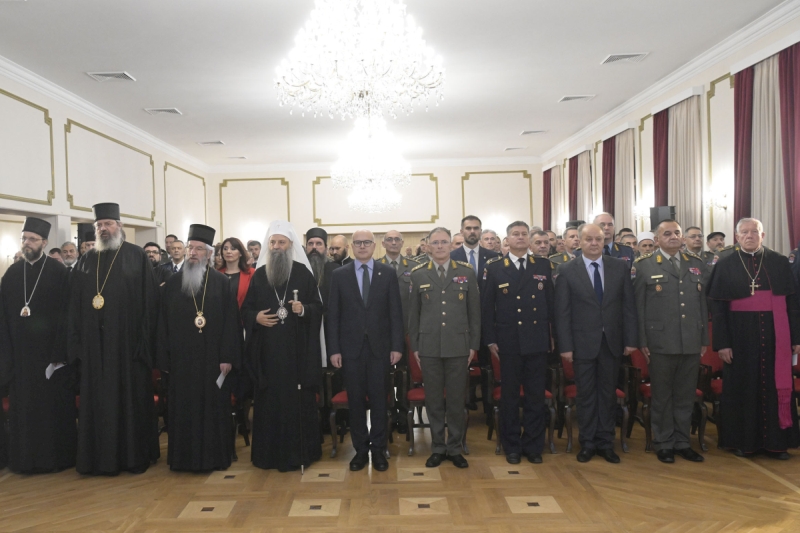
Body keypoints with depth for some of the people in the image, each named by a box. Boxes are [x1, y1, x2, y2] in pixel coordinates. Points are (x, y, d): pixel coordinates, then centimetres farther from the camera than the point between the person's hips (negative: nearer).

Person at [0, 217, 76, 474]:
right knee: (23, 406, 10)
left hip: (50, 351, -4)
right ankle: (25, 458, 22)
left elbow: (65, 316, -9)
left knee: (54, 406, 4)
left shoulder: (59, 272, -6)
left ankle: (56, 457, 16)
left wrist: (59, 353, -15)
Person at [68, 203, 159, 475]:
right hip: (95, 343, 4)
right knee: (98, 400, 9)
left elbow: (149, 300, -5)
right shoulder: (86, 261, 12)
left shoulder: (136, 256, 0)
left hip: (127, 341, -4)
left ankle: (135, 455, 15)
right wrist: (77, 341, 2)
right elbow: (75, 304, 11)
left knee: (131, 398, 4)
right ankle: (102, 456, 20)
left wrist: (144, 338, -12)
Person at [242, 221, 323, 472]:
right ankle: (269, 453, 16)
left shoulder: (304, 273, 1)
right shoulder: (259, 275, 8)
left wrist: (303, 309, -20)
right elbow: (245, 309, 10)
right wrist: (256, 317, -10)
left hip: (298, 349, -2)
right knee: (269, 399, 5)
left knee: (298, 399, 1)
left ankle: (299, 452, 12)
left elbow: (318, 307, 0)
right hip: (267, 349, 2)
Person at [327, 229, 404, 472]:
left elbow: (396, 312, 2)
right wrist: (334, 349, -3)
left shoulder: (388, 273, 3)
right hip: (351, 347, 0)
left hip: (379, 346, 0)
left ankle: (378, 449, 18)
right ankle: (360, 449, 20)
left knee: (378, 399, 5)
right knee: (356, 400, 7)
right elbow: (333, 314, 2)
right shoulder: (339, 275, 4)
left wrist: (397, 346, -4)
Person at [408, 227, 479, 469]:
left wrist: (474, 345, 2)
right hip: (429, 347, 0)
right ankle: (437, 448, 22)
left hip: (458, 346, 0)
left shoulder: (467, 272, 4)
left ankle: (455, 448, 21)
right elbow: (413, 313, 7)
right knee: (433, 400, 8)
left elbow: (474, 311, 5)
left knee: (457, 399, 6)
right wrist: (414, 346, 4)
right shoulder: (418, 274, 4)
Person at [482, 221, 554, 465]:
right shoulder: (495, 268, 1)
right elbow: (487, 307, 1)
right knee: (509, 395, 8)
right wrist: (490, 340, -3)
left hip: (538, 342, 1)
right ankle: (512, 446, 21)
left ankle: (533, 446, 21)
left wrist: (553, 335, 3)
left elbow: (551, 302, 6)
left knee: (536, 395, 8)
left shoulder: (544, 266, 6)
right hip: (508, 342, -1)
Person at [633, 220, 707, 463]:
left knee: (686, 395, 12)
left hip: (692, 342, 4)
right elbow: (638, 306, -3)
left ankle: (682, 442, 25)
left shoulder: (697, 264, 11)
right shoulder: (644, 265, 0)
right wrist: (642, 341, -6)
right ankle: (664, 444, 19)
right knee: (662, 396, 7)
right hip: (661, 342, -3)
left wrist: (705, 339, 8)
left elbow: (703, 303, 11)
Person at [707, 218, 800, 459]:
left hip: (775, 336, 2)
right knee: (741, 387, 6)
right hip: (740, 337, -1)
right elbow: (717, 307, -2)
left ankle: (775, 441, 18)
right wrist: (722, 342, -9)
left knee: (776, 387, 6)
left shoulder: (780, 263, 6)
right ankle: (742, 440, 18)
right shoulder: (725, 265, 1)